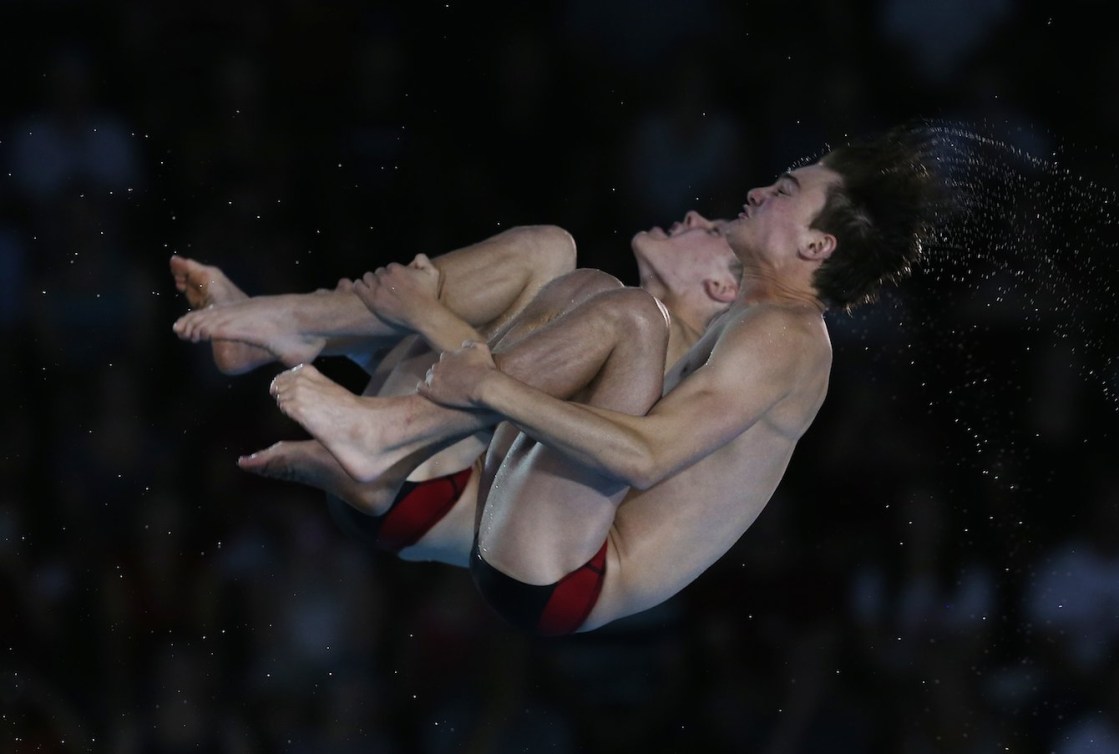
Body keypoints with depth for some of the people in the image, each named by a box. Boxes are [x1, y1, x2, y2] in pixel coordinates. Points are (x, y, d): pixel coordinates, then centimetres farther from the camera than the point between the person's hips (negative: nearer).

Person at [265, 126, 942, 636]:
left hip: (555, 584, -11)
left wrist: (491, 389, -20)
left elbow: (646, 456, -24)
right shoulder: (754, 328, 22)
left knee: (628, 315, -24)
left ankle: (390, 431, -17)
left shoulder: (782, 334, -10)